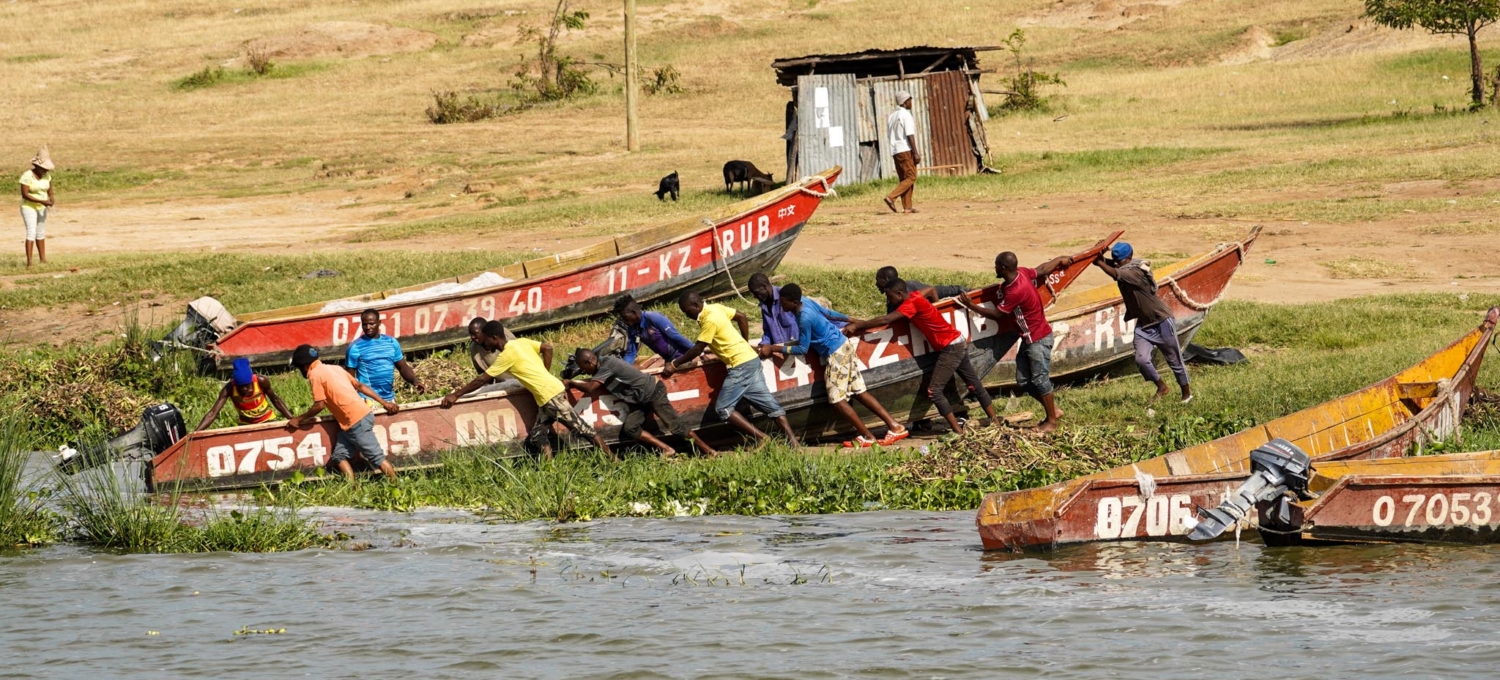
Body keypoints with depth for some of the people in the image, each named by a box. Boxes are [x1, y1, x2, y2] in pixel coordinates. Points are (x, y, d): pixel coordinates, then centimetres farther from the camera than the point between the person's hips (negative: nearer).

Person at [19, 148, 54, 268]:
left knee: (41, 233, 12)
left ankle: (43, 259, 21)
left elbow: (50, 191, 7)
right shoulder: (27, 176, -20)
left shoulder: (46, 176, 0)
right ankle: (29, 262, -18)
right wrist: (42, 201, -26)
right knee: (31, 233, -15)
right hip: (28, 207, -7)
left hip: (41, 208, 7)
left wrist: (50, 200, -16)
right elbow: (24, 194, -23)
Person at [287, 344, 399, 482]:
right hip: (361, 414, 9)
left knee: (376, 456, -6)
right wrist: (384, 402, 22)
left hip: (356, 420, -9)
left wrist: (299, 419, 3)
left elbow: (319, 405, -11)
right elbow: (360, 386, 21)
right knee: (339, 456, 6)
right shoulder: (333, 369, 20)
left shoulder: (315, 375, -6)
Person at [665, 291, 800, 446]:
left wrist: (674, 364, -5)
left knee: (723, 408, -7)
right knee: (768, 404, 6)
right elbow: (741, 317, 20)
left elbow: (697, 349, -14)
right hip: (750, 359, 9)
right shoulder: (715, 308, 9)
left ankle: (761, 438, -11)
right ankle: (792, 440, 0)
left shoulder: (709, 320, -17)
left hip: (740, 365, -9)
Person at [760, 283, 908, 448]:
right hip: (844, 345, 9)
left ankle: (868, 437, 3)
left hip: (836, 354, -9)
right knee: (859, 392, 10)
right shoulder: (805, 301, 0)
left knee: (837, 399, -3)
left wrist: (773, 348, -16)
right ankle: (895, 426, 10)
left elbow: (802, 349, -18)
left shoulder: (805, 318, -26)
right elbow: (827, 313, 17)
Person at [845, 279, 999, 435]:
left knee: (934, 391, -10)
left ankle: (958, 431, -10)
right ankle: (995, 421, 27)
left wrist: (857, 326, -21)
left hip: (950, 348, -10)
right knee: (975, 385, 18)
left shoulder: (911, 303, -20)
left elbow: (885, 320, -26)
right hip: (959, 344, 10)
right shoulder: (914, 296, 6)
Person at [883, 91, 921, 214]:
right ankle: (891, 197, -19)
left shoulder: (891, 116, 14)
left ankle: (907, 206, 4)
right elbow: (910, 135, -16)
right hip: (906, 150, -8)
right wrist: (915, 153, -16)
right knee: (911, 178, -6)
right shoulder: (906, 115, -10)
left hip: (895, 150, 8)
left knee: (904, 178, 9)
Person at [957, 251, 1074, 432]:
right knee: (1023, 381, 9)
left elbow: (996, 314, -20)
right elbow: (1043, 270, 13)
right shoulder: (1021, 273, -4)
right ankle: (1053, 410, 21)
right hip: (1028, 339, 10)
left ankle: (1052, 420, 7)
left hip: (1039, 339, -10)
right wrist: (1060, 260, 32)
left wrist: (971, 306, -10)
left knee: (1040, 379, -4)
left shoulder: (1015, 292, -29)